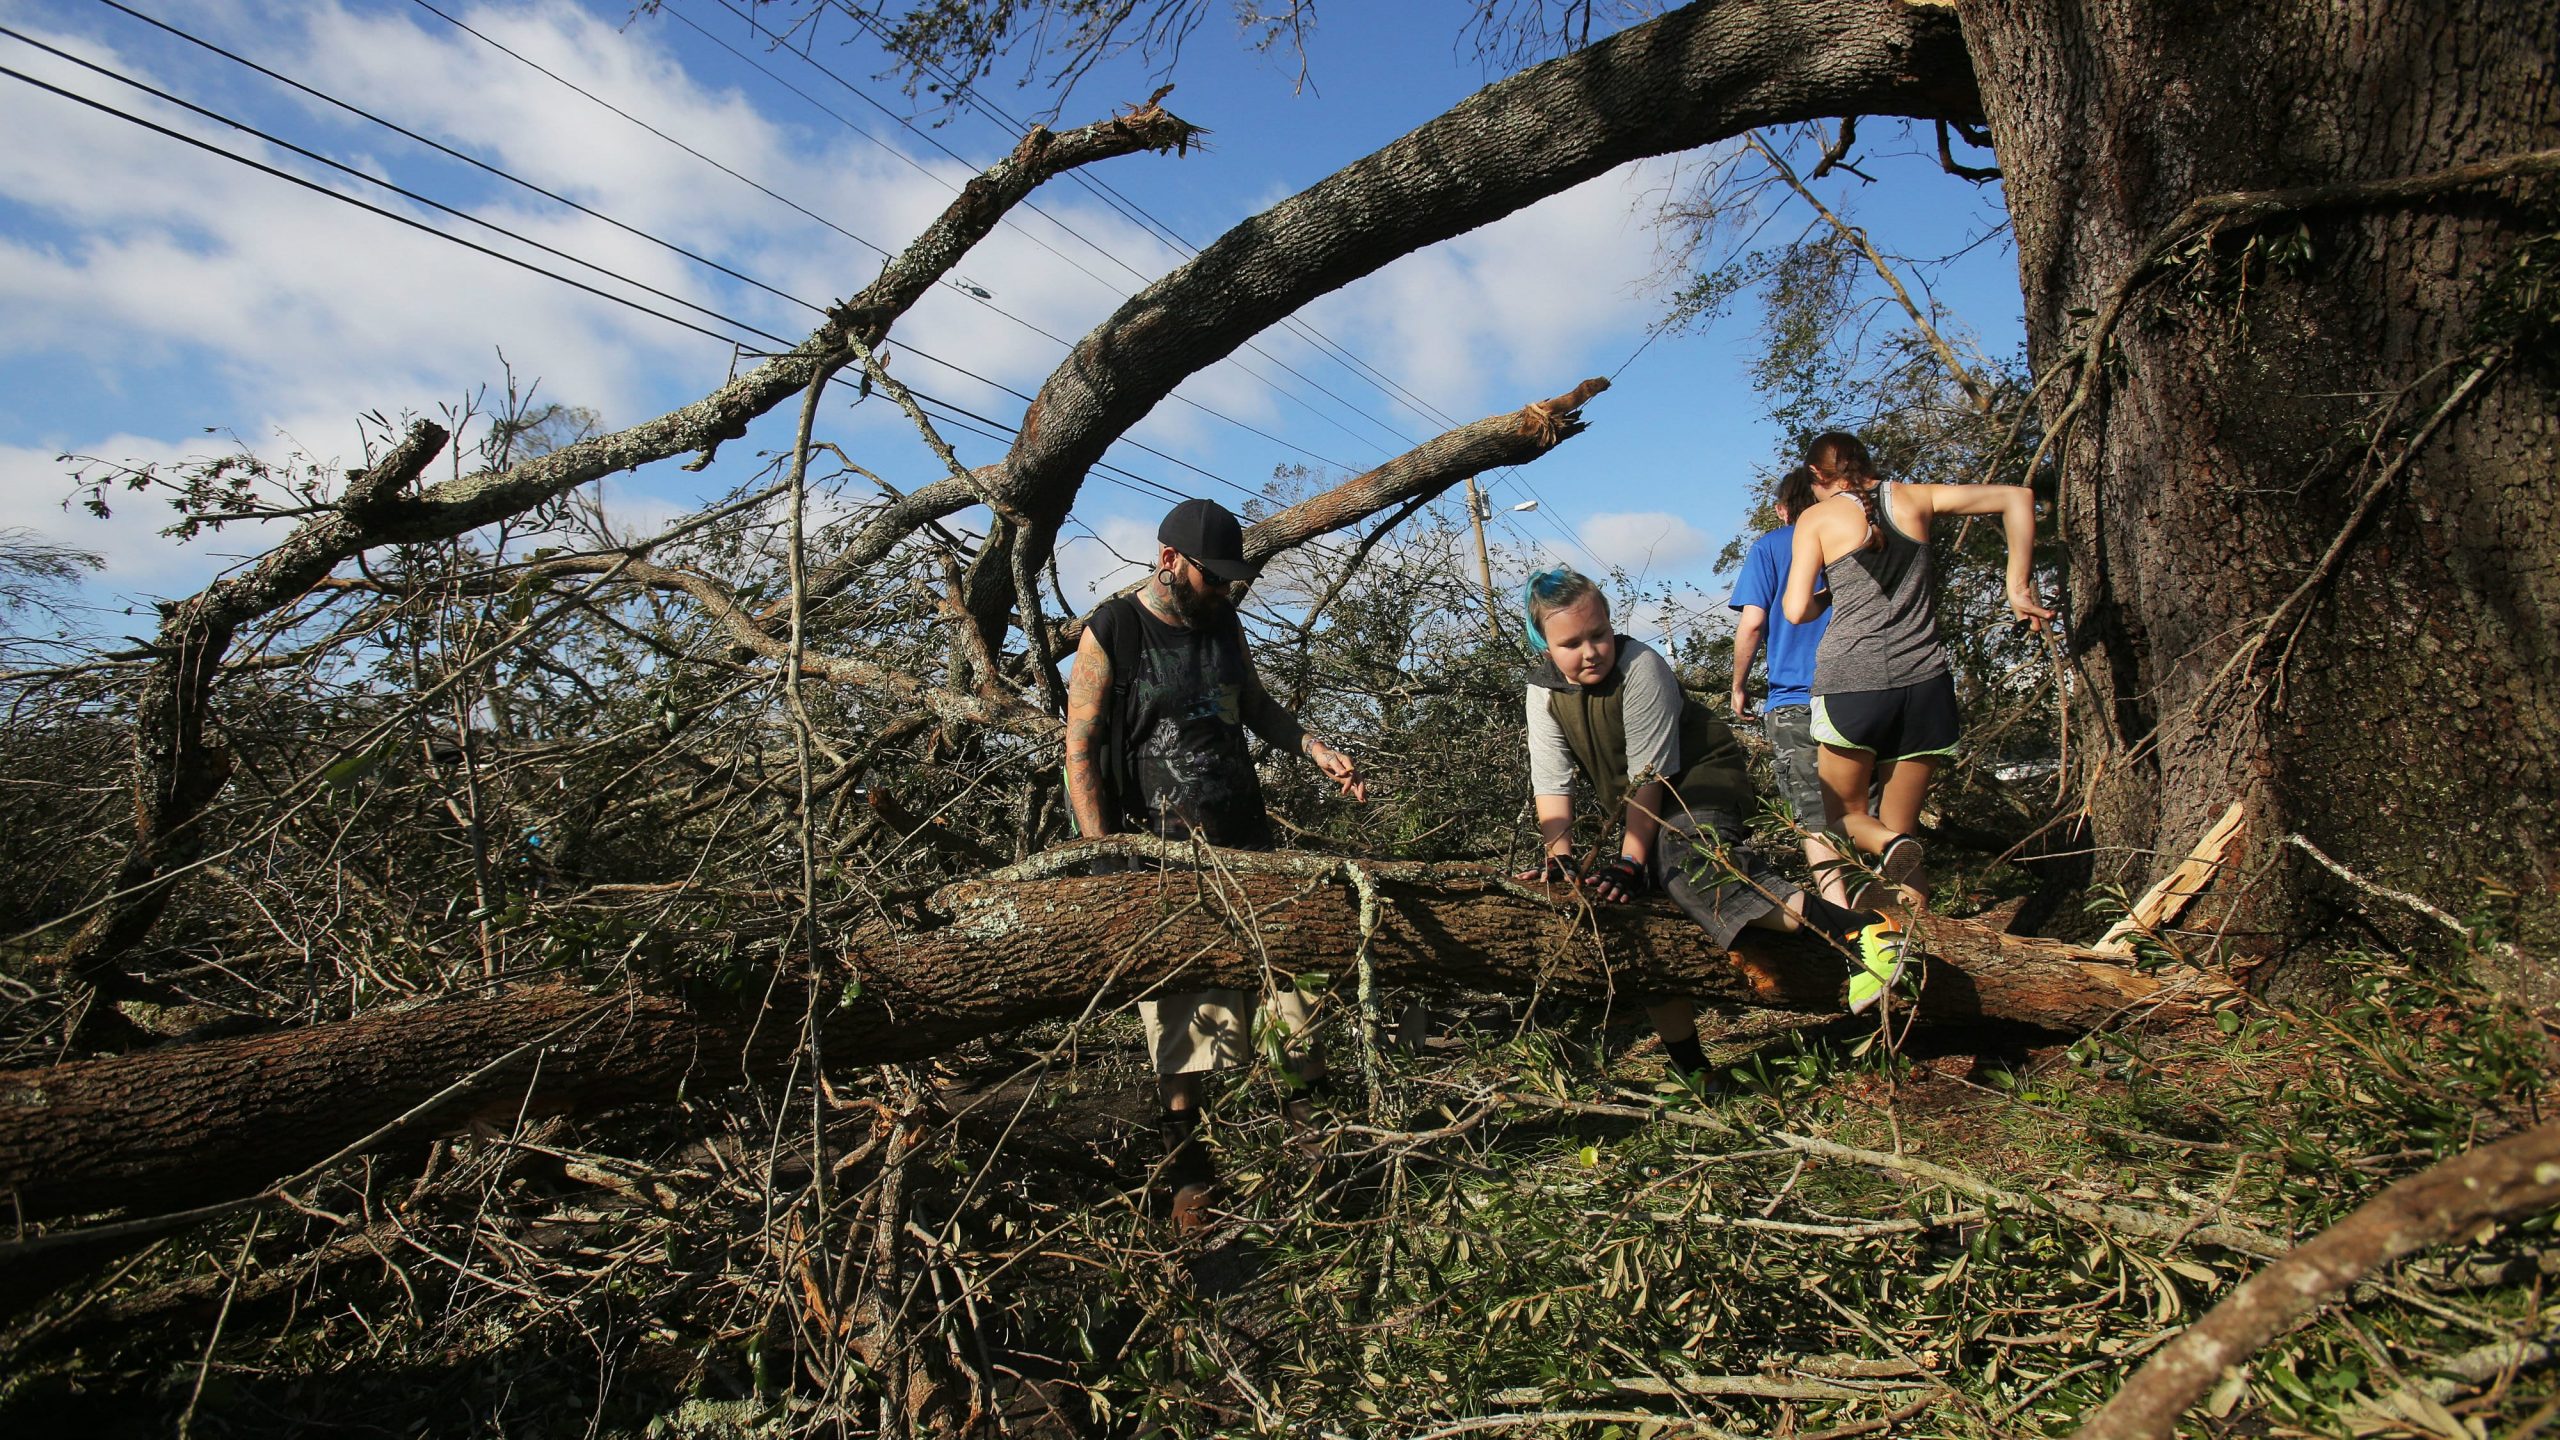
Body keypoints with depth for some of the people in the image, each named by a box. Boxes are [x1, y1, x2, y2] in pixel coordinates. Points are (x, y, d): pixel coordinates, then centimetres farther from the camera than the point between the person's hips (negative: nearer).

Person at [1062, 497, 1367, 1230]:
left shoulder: (1222, 625, 10)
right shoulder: (1110, 634, -8)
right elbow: (1081, 754, -9)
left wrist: (1317, 750, 8)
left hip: (1245, 837, 6)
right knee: (1182, 1011, -1)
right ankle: (1187, 1171, 14)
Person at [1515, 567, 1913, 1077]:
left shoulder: (1639, 665, -23)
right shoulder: (1544, 691, -8)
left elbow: (1648, 774, -24)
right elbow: (1552, 783, -11)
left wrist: (1630, 862, -27)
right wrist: (1559, 855, -26)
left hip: (1698, 777, -7)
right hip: (1642, 809, 7)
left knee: (1683, 862, -37)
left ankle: (1858, 932, -47)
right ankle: (1691, 1068, 16)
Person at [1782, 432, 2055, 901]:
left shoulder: (1817, 518, 4)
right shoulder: (1913, 497, 12)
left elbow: (1797, 611, -3)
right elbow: (2017, 496, 10)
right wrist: (2018, 587, 11)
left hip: (1851, 682, -3)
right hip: (1925, 682, 3)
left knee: (1844, 814, 15)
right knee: (1900, 827, 13)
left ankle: (1890, 845, -18)